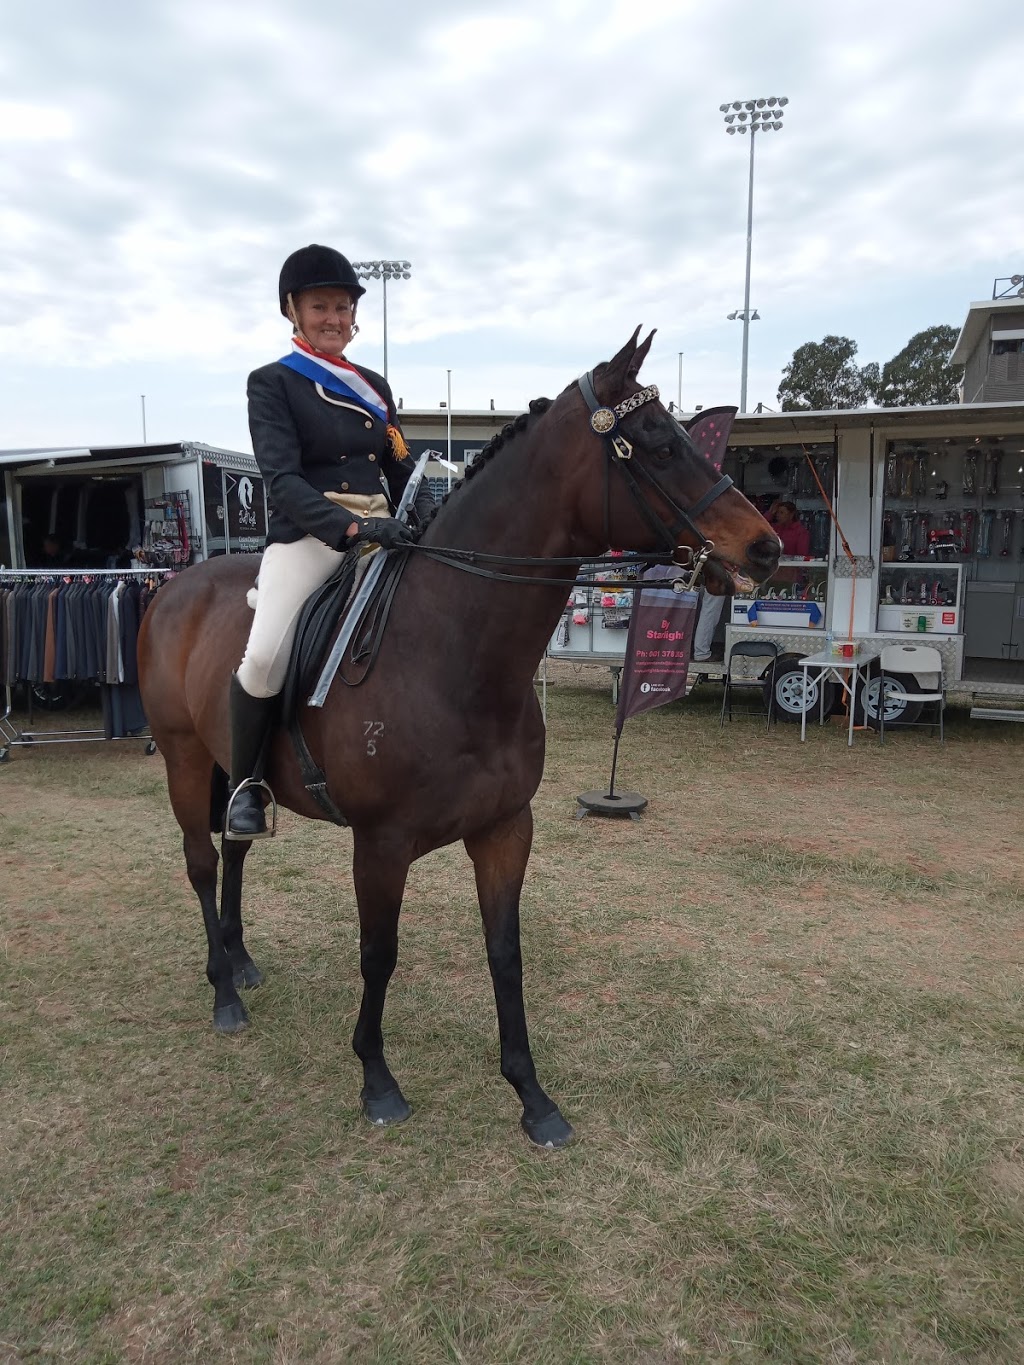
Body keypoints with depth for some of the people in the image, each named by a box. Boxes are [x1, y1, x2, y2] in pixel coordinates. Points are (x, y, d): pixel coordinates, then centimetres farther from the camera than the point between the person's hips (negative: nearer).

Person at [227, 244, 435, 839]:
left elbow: (403, 470, 17)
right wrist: (351, 526, -28)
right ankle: (245, 785, -2)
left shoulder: (375, 386, 19)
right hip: (307, 534, -6)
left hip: (381, 533, 6)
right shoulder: (272, 383, 2)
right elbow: (282, 477, -12)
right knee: (265, 657, -26)